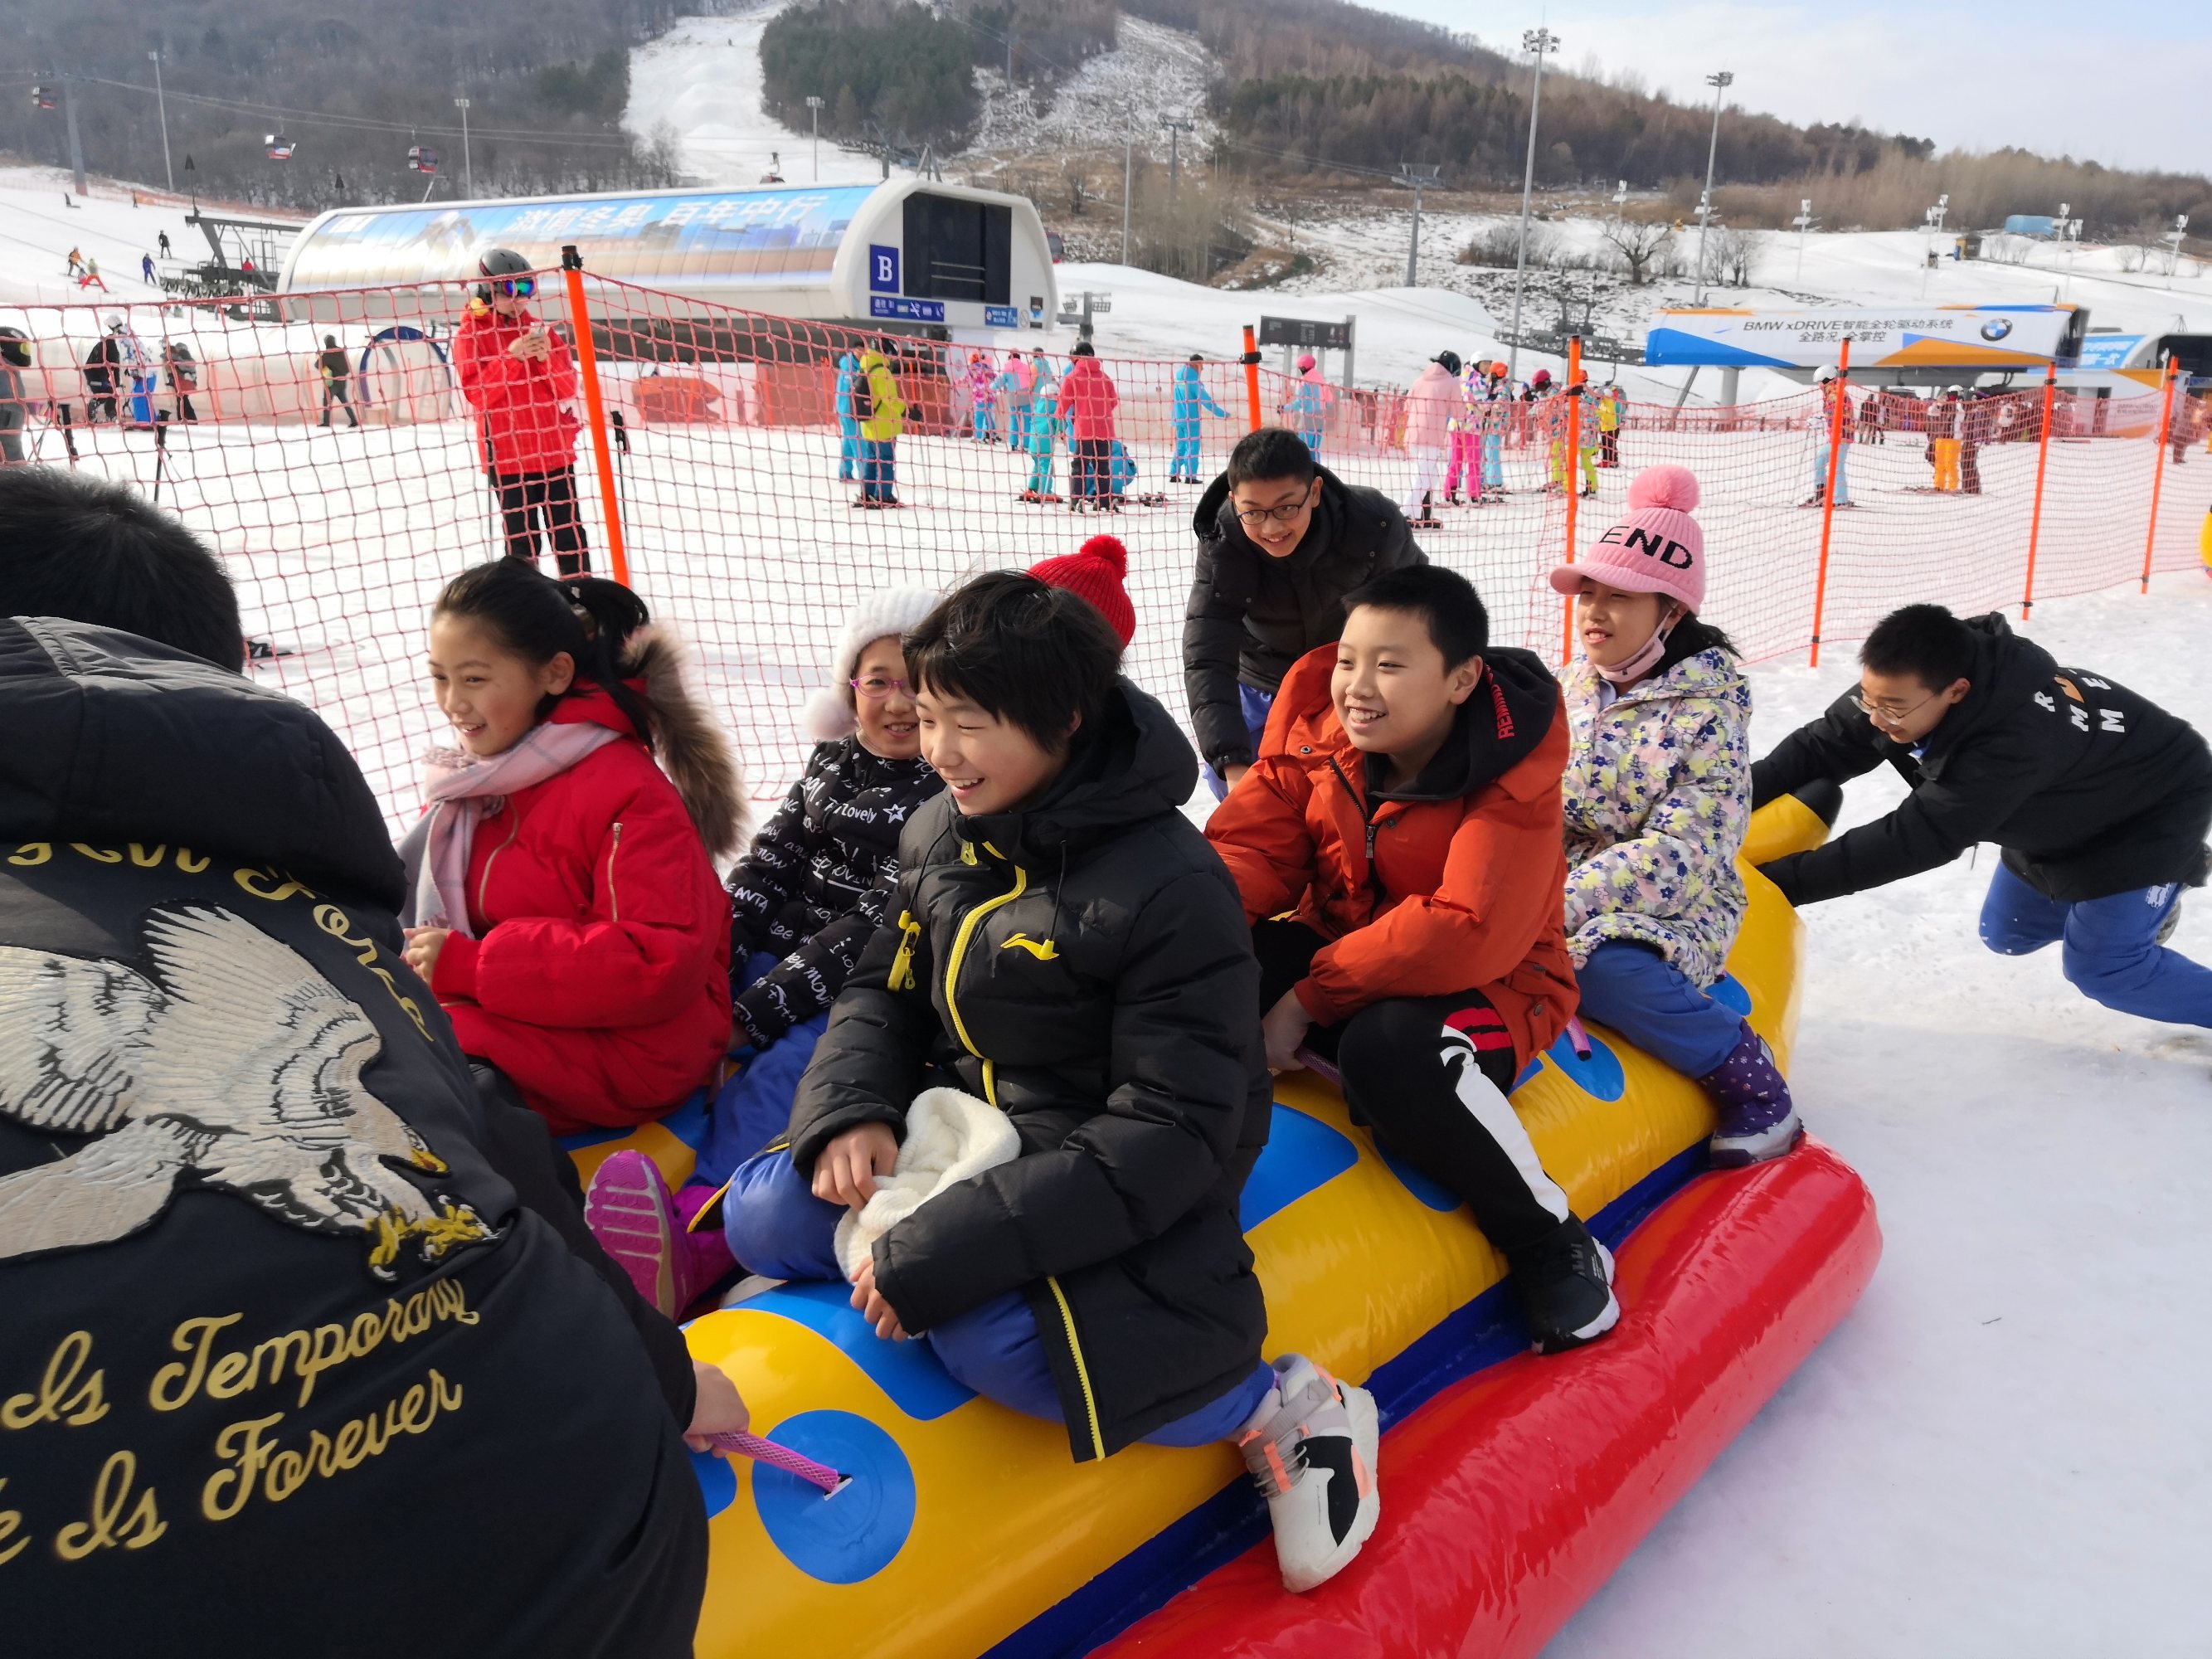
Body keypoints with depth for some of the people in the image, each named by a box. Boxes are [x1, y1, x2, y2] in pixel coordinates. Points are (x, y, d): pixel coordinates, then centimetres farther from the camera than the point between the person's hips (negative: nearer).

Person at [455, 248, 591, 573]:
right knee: (522, 538, 0)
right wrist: (511, 357, -20)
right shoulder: (470, 335, -1)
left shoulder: (538, 329, 11)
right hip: (507, 453, -4)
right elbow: (477, 393, -12)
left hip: (555, 449, 4)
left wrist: (546, 357, -13)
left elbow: (568, 388, 5)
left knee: (568, 531, 7)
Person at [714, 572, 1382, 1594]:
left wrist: (941, 1253, -29)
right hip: (972, 1131, 6)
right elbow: (883, 995, 11)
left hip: (1127, 1190, -6)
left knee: (989, 1332, -32)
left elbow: (1174, 1135, -26)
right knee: (764, 1217, -9)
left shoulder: (1169, 887, -23)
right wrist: (851, 1114, -14)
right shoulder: (938, 838, 0)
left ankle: (1281, 1405, -12)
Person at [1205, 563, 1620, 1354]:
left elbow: (1465, 936, -31)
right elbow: (1248, 849, -6)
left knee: (1390, 1049, -40)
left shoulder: (1512, 781, -20)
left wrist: (1309, 997, -29)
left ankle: (1551, 1243, -16)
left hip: (1484, 990, -4)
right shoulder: (1315, 733, -5)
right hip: (1340, 957, 5)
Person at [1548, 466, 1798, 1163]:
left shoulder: (1707, 712, -11)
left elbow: (1682, 854, -20)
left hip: (1673, 907, -4)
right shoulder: (1577, 681, 7)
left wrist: (1564, 904, -29)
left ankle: (1751, 1079, -13)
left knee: (1604, 967, -37)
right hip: (1566, 884, 4)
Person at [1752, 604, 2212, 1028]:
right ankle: (2150, 895, 37)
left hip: (2159, 804, -7)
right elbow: (1821, 747, -23)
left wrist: (1780, 881, -47)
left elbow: (1917, 838, -46)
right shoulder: (1903, 685, -27)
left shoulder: (2014, 741, -47)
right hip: (2069, 808, 8)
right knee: (2007, 935, 15)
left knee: (2099, 966, -11)